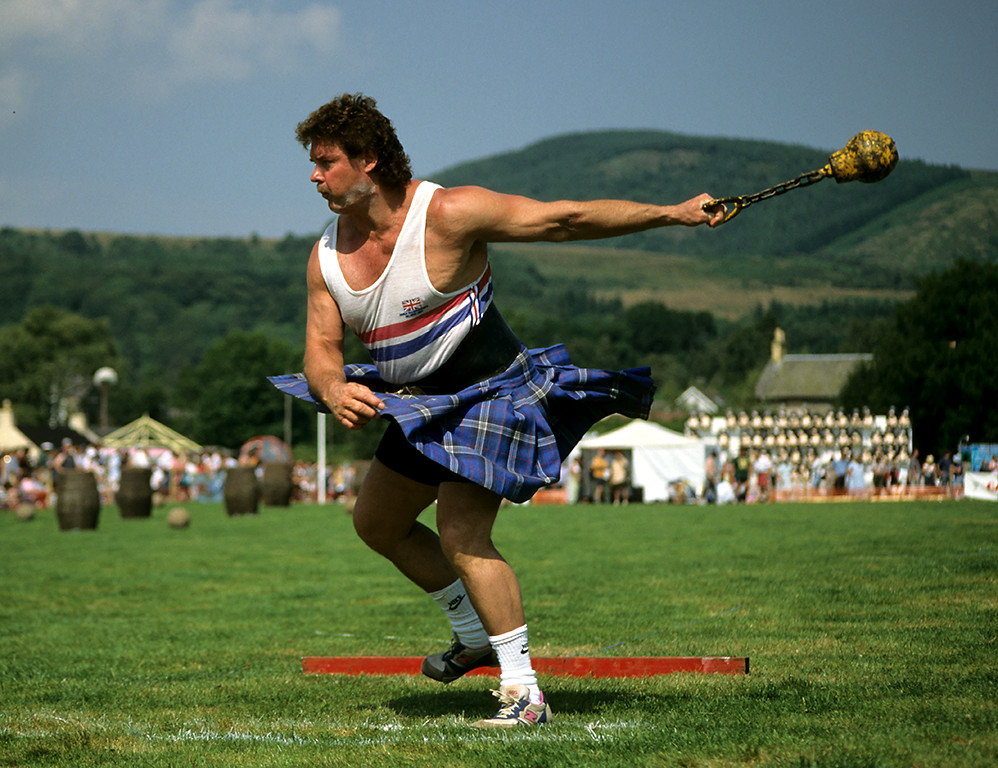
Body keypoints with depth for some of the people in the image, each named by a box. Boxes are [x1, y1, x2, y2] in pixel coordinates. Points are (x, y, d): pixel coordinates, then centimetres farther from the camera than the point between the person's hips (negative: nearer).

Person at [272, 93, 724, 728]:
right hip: (422, 408, 9)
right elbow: (322, 349, -2)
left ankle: (524, 692, -16)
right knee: (376, 522, 20)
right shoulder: (327, 258, -2)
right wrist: (334, 392, -28)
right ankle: (476, 634, 37)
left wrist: (671, 213, -22)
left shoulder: (447, 214, -22)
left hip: (490, 393, -9)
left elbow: (565, 219, -20)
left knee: (461, 537, -21)